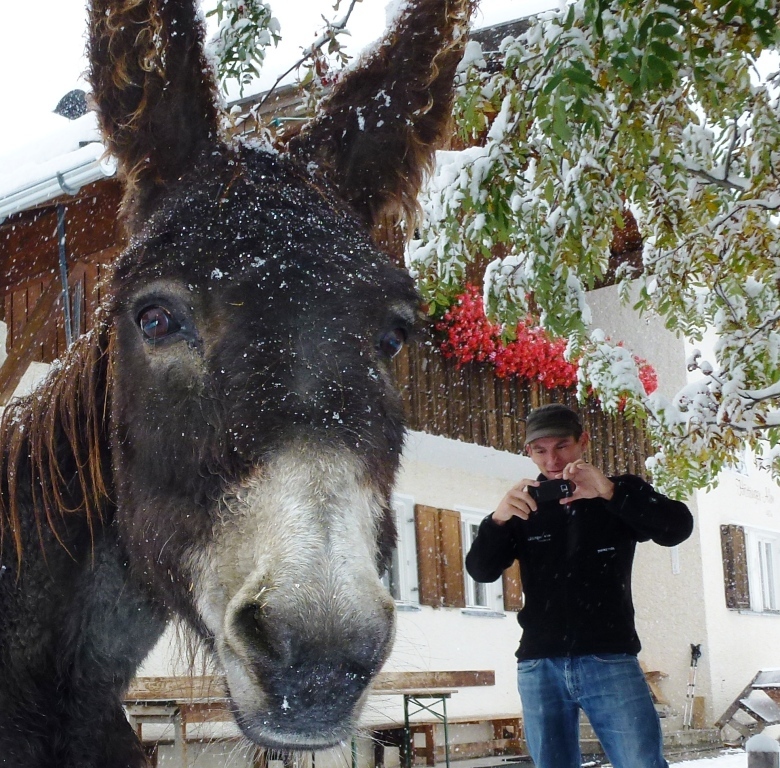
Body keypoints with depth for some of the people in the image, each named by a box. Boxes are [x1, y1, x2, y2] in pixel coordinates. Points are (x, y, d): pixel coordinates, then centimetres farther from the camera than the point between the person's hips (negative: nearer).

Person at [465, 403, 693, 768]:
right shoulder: (525, 508, 12)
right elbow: (481, 570, 2)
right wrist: (497, 520, -19)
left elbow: (678, 527, -8)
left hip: (610, 661, -2)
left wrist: (610, 491, -24)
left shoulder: (619, 497, 9)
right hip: (539, 667, 2)